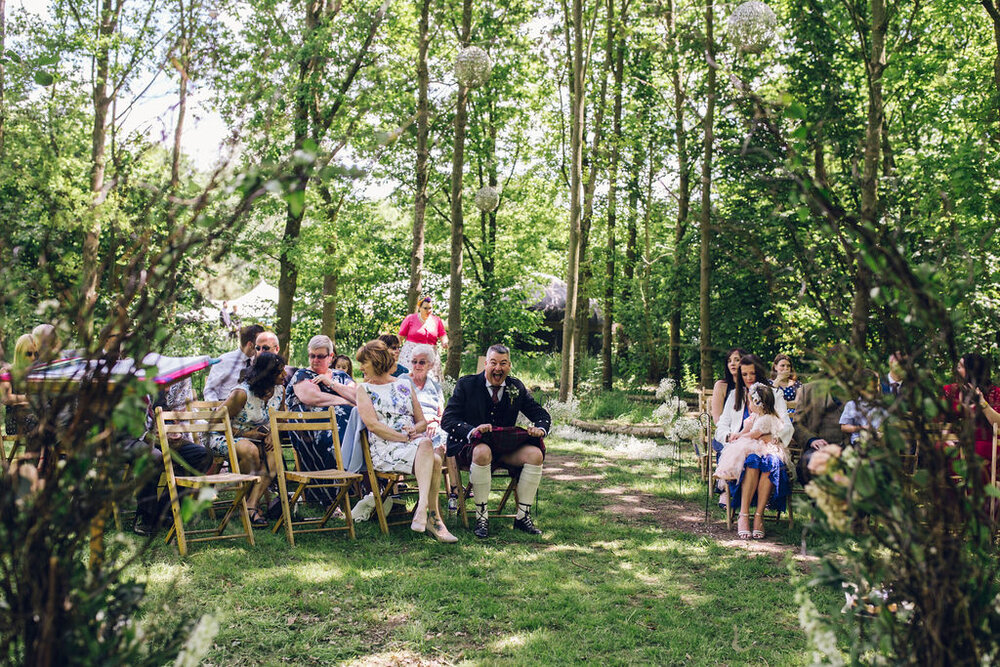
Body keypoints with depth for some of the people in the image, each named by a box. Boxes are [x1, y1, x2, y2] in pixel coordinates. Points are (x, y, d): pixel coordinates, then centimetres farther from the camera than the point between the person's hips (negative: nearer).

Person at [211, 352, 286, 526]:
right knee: (250, 450, -37)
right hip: (224, 438, -6)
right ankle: (245, 500, -17)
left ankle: (251, 505, -28)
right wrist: (245, 434, -18)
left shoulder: (279, 390, -2)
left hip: (256, 438, 6)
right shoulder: (242, 393, -21)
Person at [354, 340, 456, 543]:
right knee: (426, 445, -34)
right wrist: (405, 437, -13)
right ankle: (433, 516, -37)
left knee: (434, 457, -33)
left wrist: (415, 430, -6)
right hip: (385, 449, -3)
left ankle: (423, 508, -40)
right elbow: (372, 425, -4)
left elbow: (422, 422, 19)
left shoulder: (405, 385, 20)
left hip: (414, 442, 3)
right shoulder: (365, 389, 12)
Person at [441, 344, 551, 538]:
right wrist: (472, 431, -30)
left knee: (535, 454, -22)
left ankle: (523, 516, -10)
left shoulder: (517, 387, 7)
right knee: (482, 452, -38)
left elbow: (541, 414, 11)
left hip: (506, 447, 4)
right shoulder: (466, 385, -4)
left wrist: (540, 428, -15)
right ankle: (481, 517, -26)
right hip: (471, 445, -4)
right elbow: (447, 420, -11)